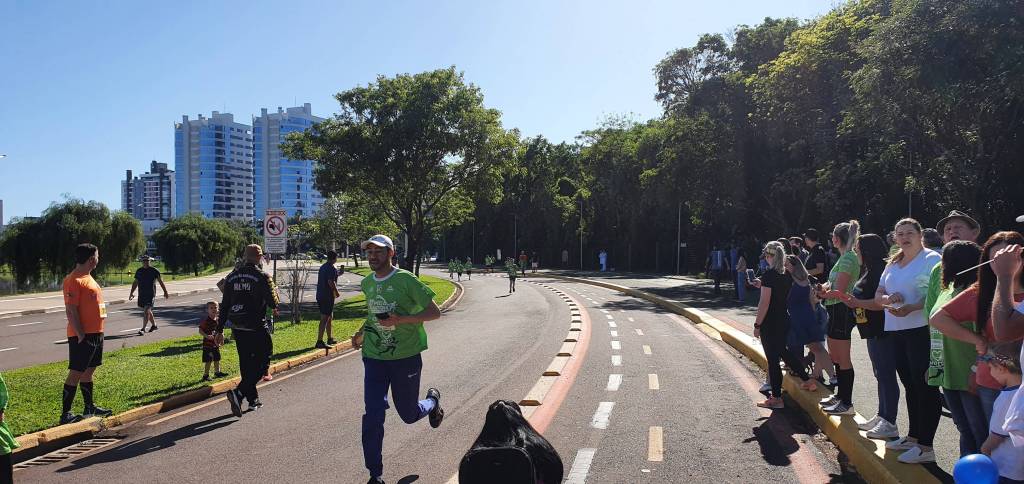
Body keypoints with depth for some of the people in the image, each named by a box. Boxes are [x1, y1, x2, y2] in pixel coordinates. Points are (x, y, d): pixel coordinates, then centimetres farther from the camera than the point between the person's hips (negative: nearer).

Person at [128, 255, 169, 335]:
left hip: (151, 294, -5)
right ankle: (154, 325, 36)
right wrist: (131, 293, 10)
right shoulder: (139, 271, 8)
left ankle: (143, 329, -15)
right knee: (148, 311, 17)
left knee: (146, 311, -15)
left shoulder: (154, 271, -3)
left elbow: (161, 282, 5)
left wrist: (165, 292, 9)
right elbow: (135, 283, 15)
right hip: (141, 294, 5)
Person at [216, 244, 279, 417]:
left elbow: (224, 306, 9)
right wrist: (275, 308, 13)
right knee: (262, 363, 1)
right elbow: (273, 302, -12)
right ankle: (238, 393, -16)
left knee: (246, 363, 16)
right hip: (257, 328, -6)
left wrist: (220, 330, 13)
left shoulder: (232, 276, 7)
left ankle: (253, 399, 24)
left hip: (237, 328, 6)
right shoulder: (262, 276, -11)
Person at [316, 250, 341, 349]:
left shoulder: (322, 267, 15)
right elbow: (331, 282, -23)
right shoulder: (332, 269, -14)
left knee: (330, 317, 20)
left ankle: (330, 339, 28)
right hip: (327, 297, -9)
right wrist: (337, 292, -10)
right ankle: (319, 342, -9)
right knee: (324, 319, -8)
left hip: (320, 295, 9)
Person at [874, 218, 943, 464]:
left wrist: (911, 308, -27)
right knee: (910, 385, 15)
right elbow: (878, 295, 17)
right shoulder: (893, 264, 17)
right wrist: (888, 299, -6)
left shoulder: (931, 259, -6)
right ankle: (913, 436, 26)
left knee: (924, 386, -4)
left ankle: (925, 446, 0)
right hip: (895, 331, 8)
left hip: (922, 330, -8)